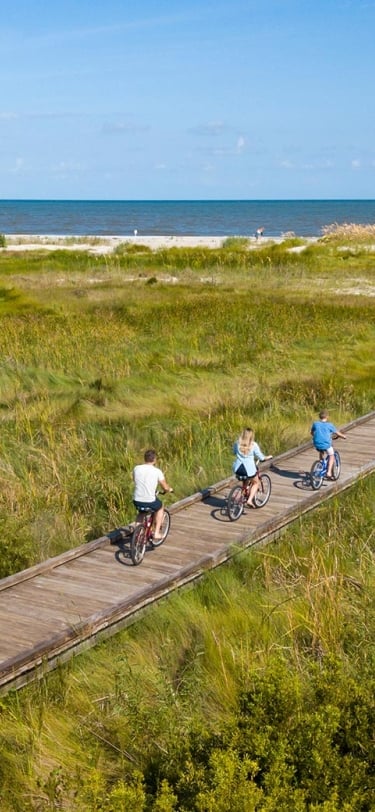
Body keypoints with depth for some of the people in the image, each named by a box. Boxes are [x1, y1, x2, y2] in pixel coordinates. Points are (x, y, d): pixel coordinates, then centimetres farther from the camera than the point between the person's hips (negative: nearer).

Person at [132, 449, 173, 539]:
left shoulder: (136, 469, 1)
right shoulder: (157, 471, -8)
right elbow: (165, 487, -2)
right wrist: (170, 489, 21)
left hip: (136, 501, 3)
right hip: (149, 502, -3)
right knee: (160, 507, 29)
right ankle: (156, 532, 24)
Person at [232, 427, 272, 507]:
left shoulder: (237, 443, 0)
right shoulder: (254, 445, -9)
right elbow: (261, 457, -1)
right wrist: (268, 457, 19)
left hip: (237, 469, 4)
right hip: (249, 470, -3)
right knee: (255, 483, 23)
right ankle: (250, 500, 10)